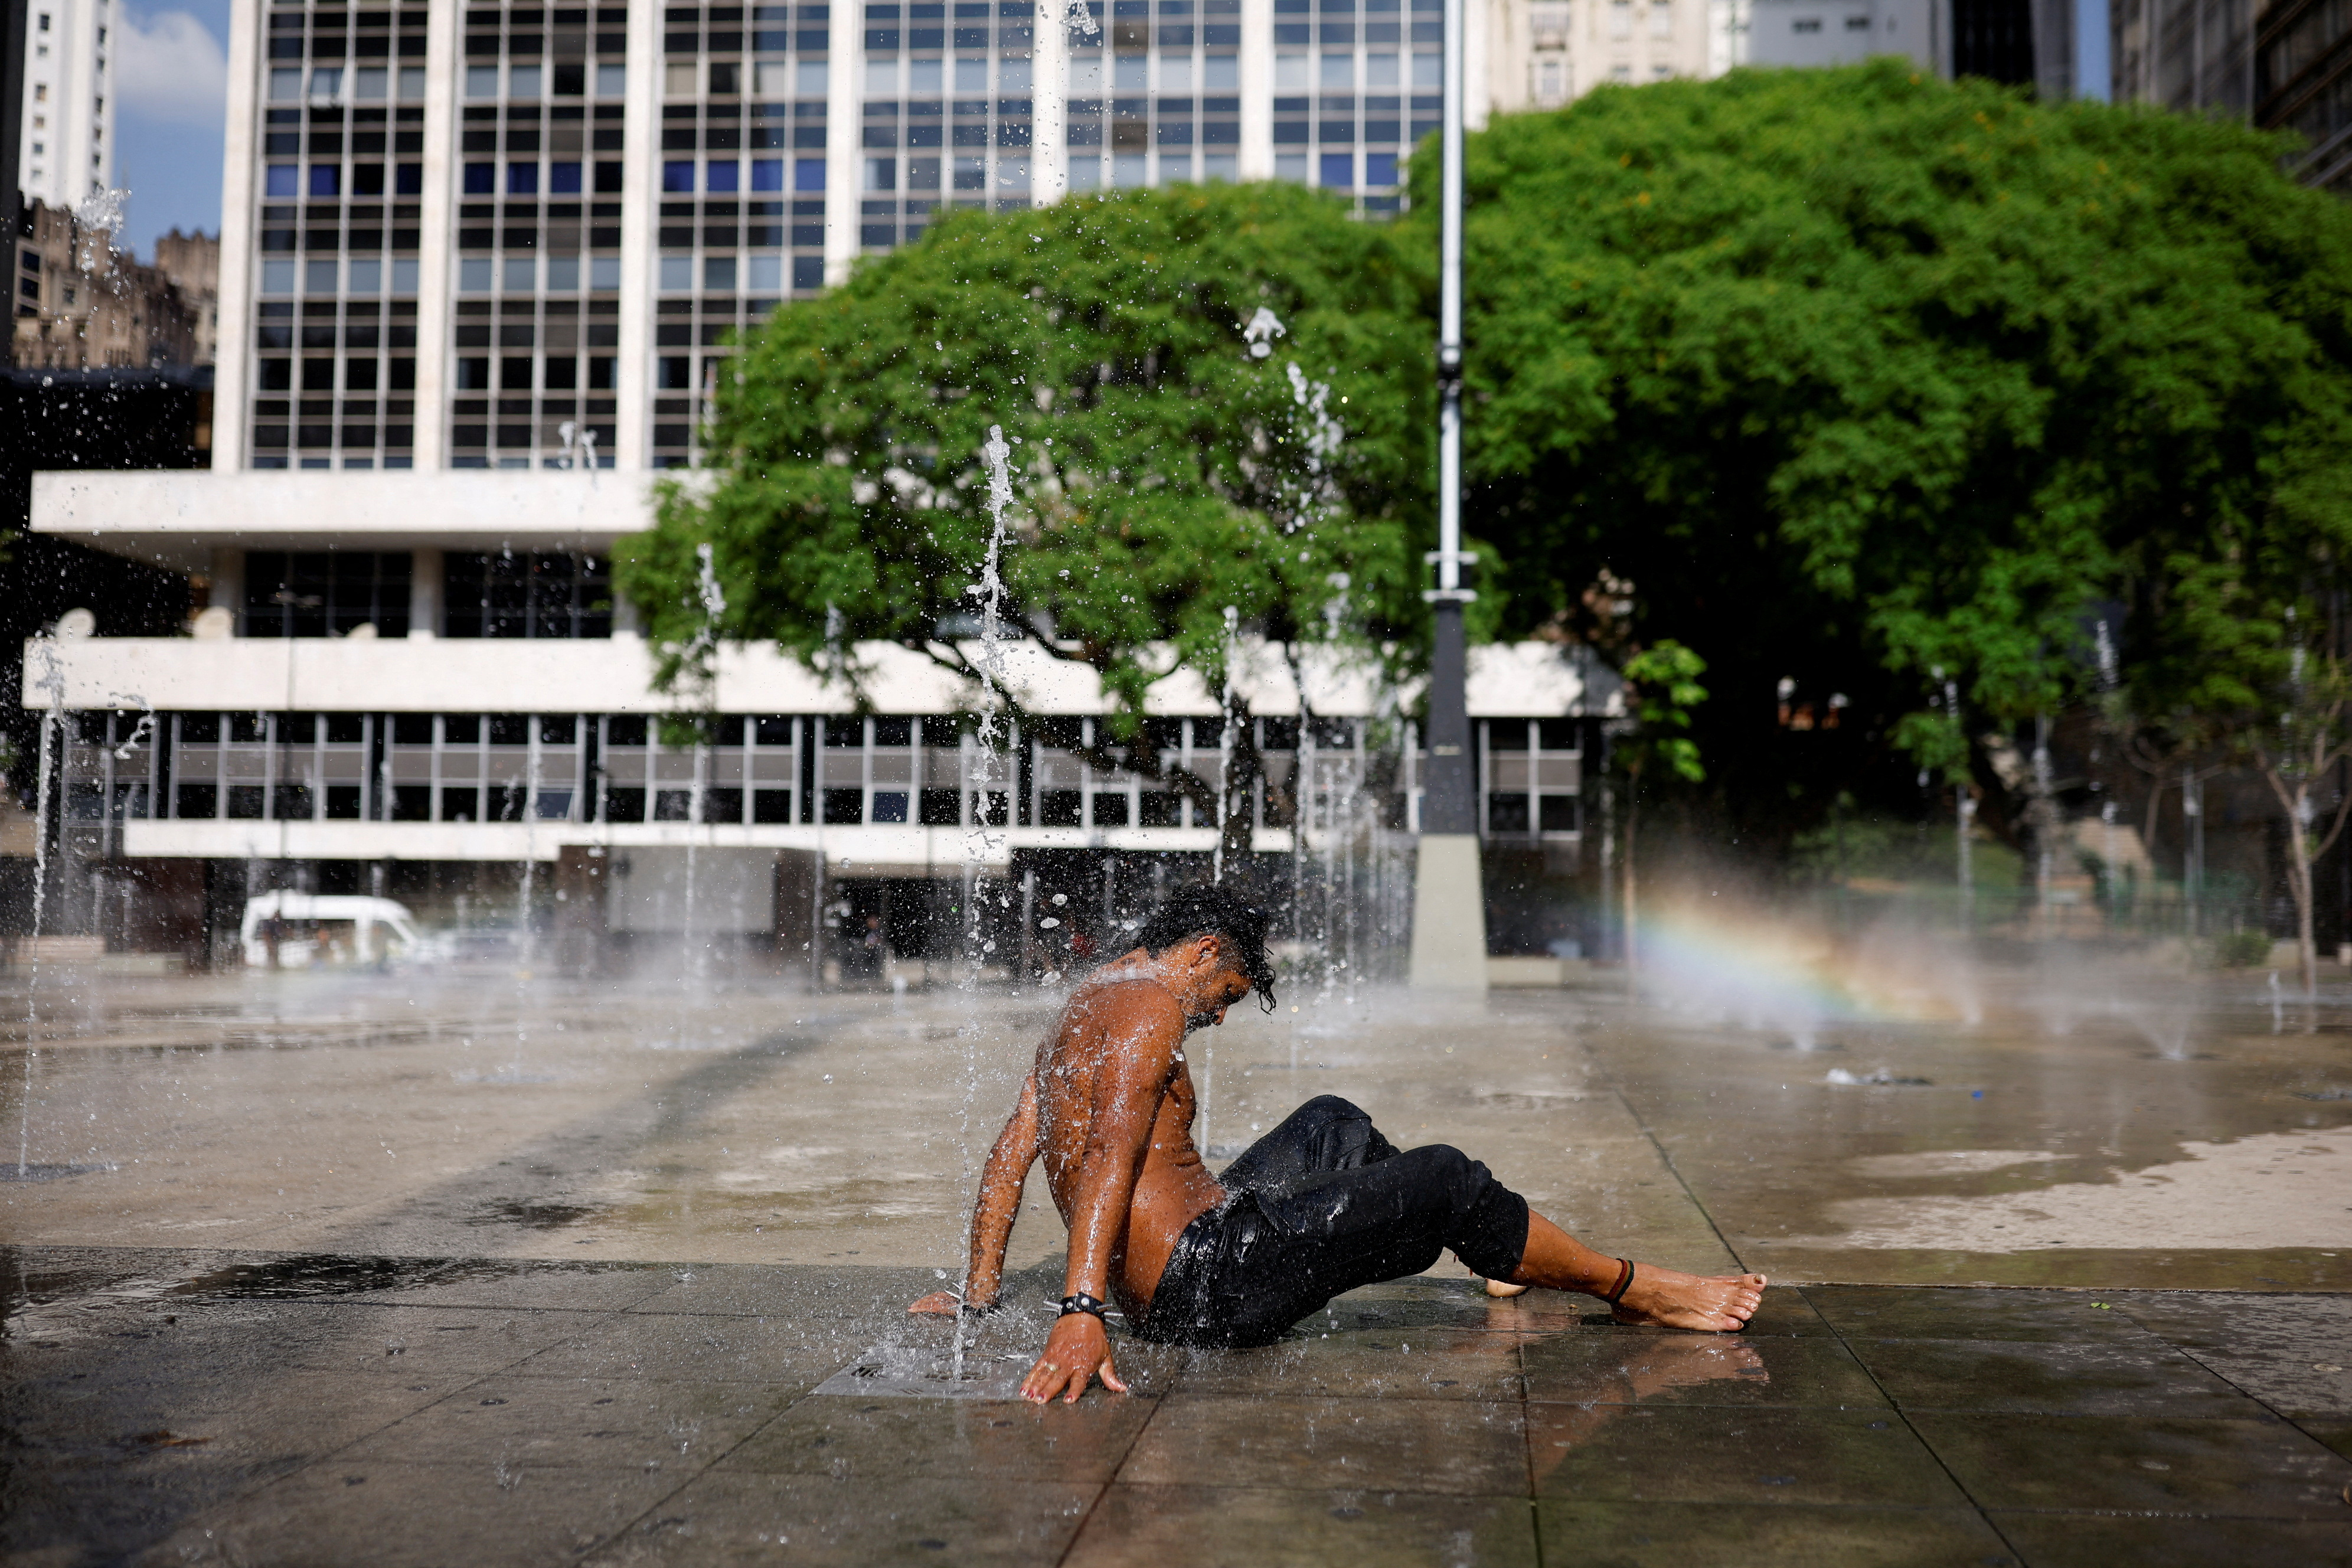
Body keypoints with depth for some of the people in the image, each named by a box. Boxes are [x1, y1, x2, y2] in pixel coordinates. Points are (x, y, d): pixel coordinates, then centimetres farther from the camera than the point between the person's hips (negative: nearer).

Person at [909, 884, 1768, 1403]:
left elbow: (1009, 1155, 17)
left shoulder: (1079, 1012, 18)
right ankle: (1635, 1290, 7)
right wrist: (1081, 1312, -35)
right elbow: (1111, 1157, -26)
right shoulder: (1151, 1003, -13)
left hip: (1159, 1294, 11)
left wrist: (980, 1292, 19)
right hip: (1208, 1283, -11)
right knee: (1442, 1179, -10)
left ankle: (1495, 1251, 37)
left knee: (1330, 1126, 28)